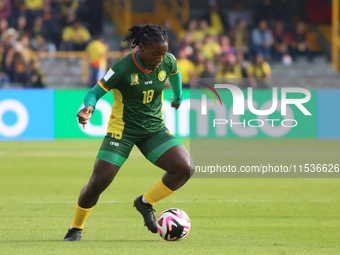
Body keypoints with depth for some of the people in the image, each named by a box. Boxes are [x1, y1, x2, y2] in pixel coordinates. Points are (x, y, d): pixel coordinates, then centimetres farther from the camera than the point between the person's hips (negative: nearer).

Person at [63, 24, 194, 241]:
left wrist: (179, 97, 33)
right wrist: (89, 108, -37)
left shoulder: (167, 61, -8)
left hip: (154, 129, 4)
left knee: (185, 168, -17)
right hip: (122, 130, -4)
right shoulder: (122, 69, -21)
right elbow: (95, 92, -16)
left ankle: (145, 203, 5)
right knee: (98, 182, -13)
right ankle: (76, 229, 12)